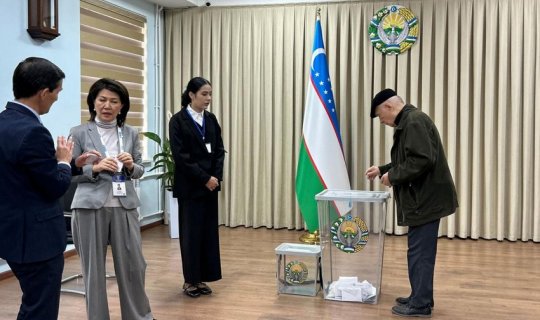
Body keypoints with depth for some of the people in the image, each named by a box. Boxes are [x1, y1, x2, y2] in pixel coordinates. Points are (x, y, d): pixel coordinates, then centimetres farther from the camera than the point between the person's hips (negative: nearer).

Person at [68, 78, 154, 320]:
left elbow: (139, 171, 12)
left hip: (124, 206, 3)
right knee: (94, 268, 7)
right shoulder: (79, 133, 0)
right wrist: (95, 168, -17)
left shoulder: (131, 134, 8)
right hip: (90, 207, -2)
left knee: (134, 264, 9)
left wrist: (130, 166, -10)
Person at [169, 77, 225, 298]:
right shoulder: (178, 120, -8)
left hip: (210, 184, 6)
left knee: (209, 231, 7)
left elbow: (219, 150, 8)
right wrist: (204, 178, -15)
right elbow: (180, 156, -14)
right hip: (189, 186, -5)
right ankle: (190, 280, 14)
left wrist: (216, 177, -7)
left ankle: (202, 278, 18)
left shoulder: (211, 119, 9)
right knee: (191, 232, 2)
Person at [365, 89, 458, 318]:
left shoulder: (414, 121, -17)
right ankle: (420, 298, 25)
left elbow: (422, 160, -26)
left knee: (420, 252, -3)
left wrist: (393, 176, -16)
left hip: (426, 200, -11)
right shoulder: (409, 121, 16)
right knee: (421, 251, 16)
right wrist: (382, 170, 18)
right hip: (425, 198, 11)